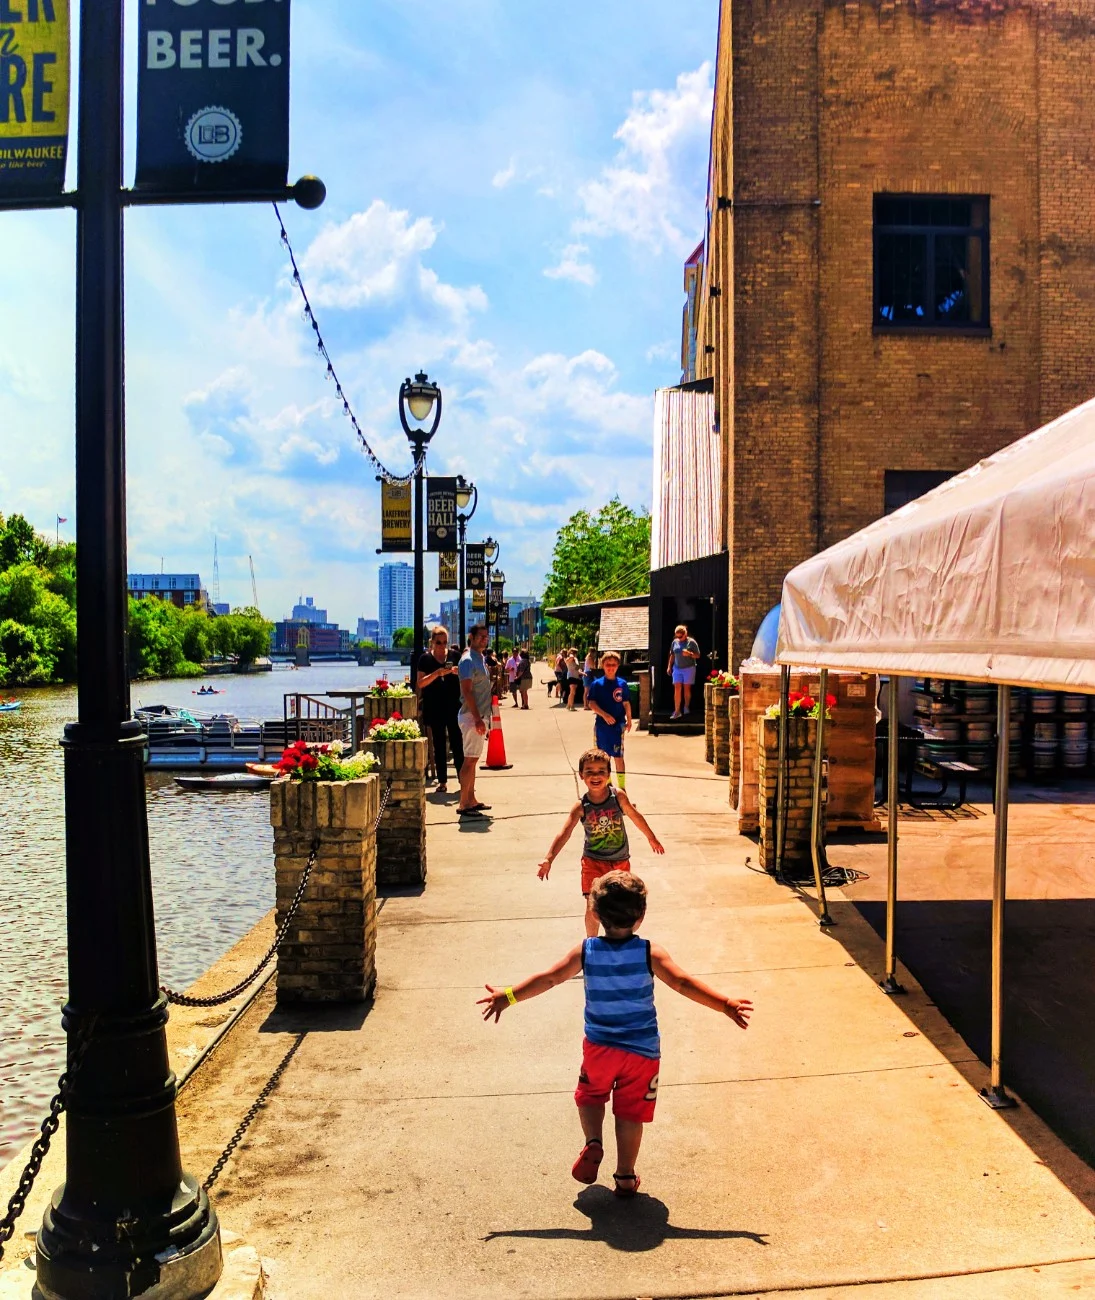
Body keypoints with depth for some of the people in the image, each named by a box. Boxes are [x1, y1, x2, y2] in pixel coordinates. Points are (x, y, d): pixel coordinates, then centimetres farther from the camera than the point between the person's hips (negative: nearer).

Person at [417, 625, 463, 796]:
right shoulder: (426, 659, 3)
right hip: (434, 708, 0)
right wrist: (436, 673, -19)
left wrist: (459, 672, -12)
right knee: (439, 745, 5)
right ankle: (442, 781, 10)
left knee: (458, 743, -2)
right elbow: (421, 683, -5)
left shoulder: (454, 656, 6)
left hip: (454, 706, 0)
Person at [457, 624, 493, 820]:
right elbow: (467, 691, -20)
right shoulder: (468, 660, -14)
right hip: (472, 717, -9)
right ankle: (463, 804, -4)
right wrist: (477, 719, -23)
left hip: (480, 716, 9)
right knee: (470, 759, -7)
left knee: (473, 759, 13)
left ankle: (471, 800, 19)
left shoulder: (480, 658, 15)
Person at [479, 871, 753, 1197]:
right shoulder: (649, 953, -14)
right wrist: (725, 1004, -21)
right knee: (630, 1113, 14)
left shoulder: (586, 951, -10)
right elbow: (683, 983, -21)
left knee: (589, 1096, 26)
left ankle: (593, 1143, 4)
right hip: (642, 1050, -1)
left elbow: (548, 979, -9)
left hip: (598, 1046, 1)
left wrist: (508, 997, -2)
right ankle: (625, 1178, 23)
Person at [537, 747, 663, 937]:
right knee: (592, 907, -8)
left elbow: (636, 817, 4)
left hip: (620, 861, 2)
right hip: (593, 862, -2)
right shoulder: (581, 807, -16)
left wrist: (651, 838, 16)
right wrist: (548, 859, -32)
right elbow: (564, 833, -21)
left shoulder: (618, 797, -13)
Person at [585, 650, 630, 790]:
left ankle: (621, 786, 3)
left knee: (618, 756, -2)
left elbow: (626, 703, 7)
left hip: (618, 725, -1)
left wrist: (629, 720, 7)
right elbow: (591, 703, -7)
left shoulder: (622, 684, 1)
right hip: (601, 724, 1)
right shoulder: (597, 684, -2)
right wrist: (604, 715, -20)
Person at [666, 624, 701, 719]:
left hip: (689, 668, -3)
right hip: (677, 668, 3)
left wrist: (689, 654, -21)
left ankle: (686, 707, 22)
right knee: (677, 689, -4)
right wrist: (669, 666, 13)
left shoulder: (691, 642, -4)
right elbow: (672, 655, 17)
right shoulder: (675, 642, 7)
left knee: (687, 688, 2)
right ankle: (677, 711, -5)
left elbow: (698, 656, -4)